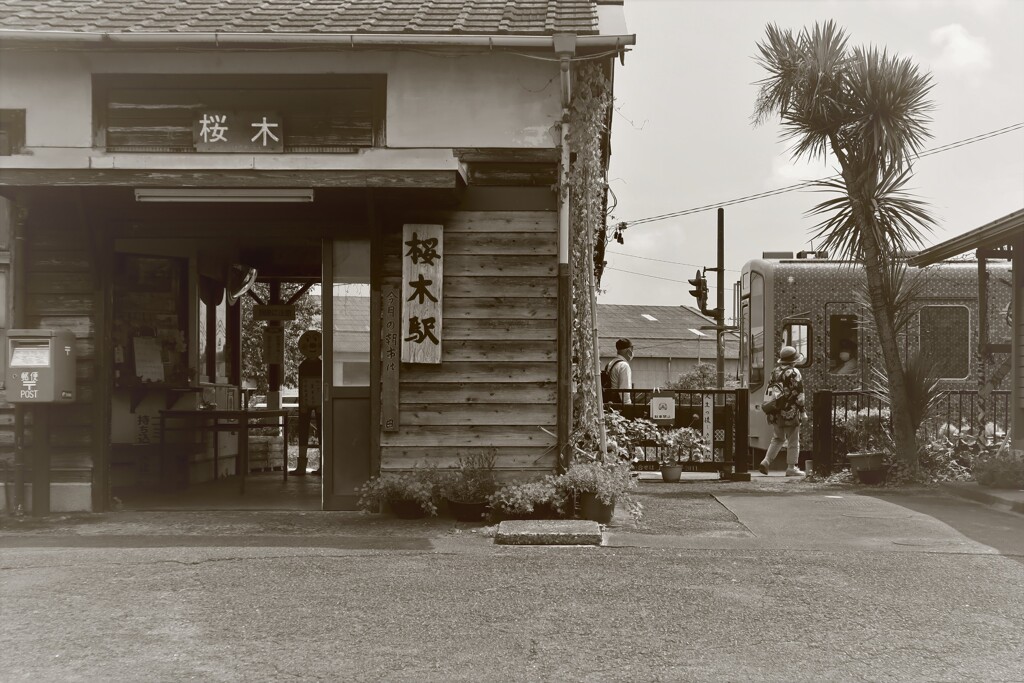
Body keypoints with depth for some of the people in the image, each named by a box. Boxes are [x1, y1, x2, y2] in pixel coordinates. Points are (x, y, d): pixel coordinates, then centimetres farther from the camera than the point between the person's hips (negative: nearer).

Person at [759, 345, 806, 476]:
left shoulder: (775, 372, 10)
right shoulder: (794, 373, -11)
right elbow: (799, 394, -13)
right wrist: (802, 412, -6)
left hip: (776, 412, 7)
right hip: (790, 412, -7)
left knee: (777, 438, 19)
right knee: (793, 441, 4)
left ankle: (766, 462, 8)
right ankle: (791, 467, 7)